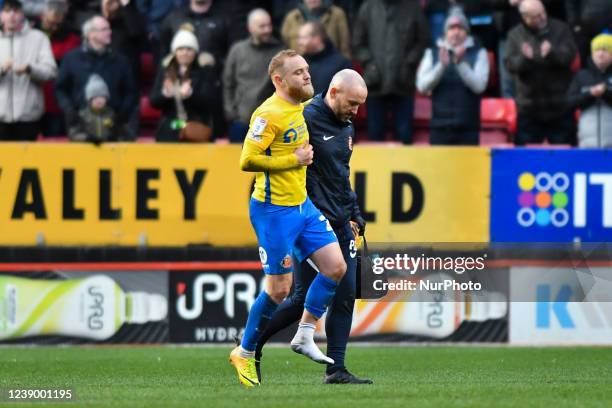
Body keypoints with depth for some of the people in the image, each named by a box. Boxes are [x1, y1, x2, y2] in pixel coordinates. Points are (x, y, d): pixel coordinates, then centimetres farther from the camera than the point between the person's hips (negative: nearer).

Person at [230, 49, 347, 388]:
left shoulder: (302, 106, 9)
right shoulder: (270, 114, -19)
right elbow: (248, 160, -25)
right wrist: (294, 161, -18)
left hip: (302, 205, 9)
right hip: (274, 210, -9)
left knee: (336, 267, 2)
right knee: (280, 289, -3)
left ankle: (304, 336, 15)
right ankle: (244, 354, 13)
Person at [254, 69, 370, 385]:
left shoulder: (346, 127, 15)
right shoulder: (306, 119, -13)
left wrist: (353, 216, 18)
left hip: (340, 225, 8)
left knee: (345, 295, 2)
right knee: (303, 299, -5)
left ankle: (336, 370, 5)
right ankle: (251, 344, 13)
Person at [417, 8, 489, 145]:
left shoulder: (478, 53, 5)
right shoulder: (432, 53, 9)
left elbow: (479, 86, -8)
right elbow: (422, 86, -2)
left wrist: (460, 63, -20)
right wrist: (441, 65, -17)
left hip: (468, 128, -1)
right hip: (440, 127, 1)